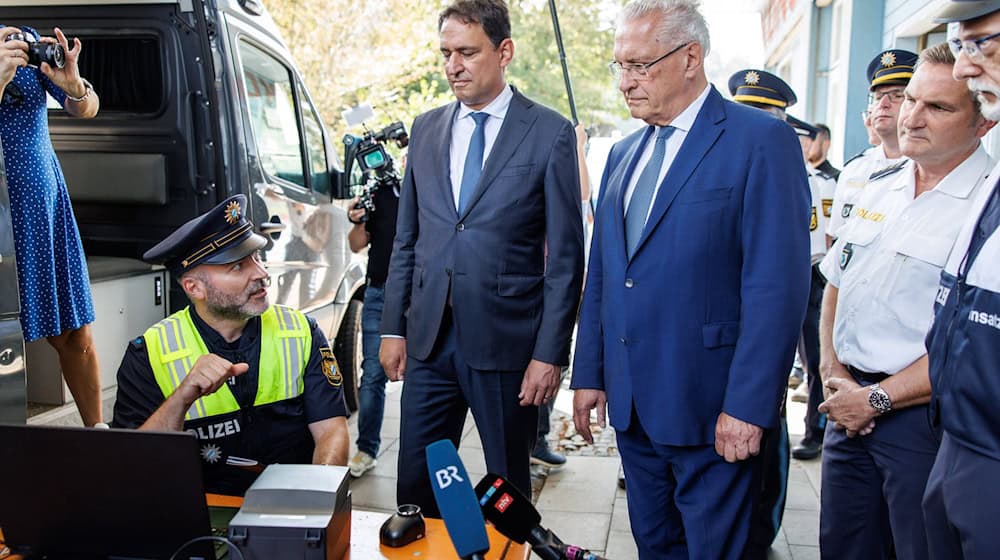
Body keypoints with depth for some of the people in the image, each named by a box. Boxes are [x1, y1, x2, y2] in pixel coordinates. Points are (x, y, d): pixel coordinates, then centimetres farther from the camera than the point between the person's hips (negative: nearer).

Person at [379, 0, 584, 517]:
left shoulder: (550, 134, -5)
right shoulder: (425, 129, 9)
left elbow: (566, 256, -6)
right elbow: (406, 239, 13)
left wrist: (550, 353, -10)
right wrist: (393, 327, 9)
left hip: (506, 340, -3)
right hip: (430, 339, 4)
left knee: (509, 487, 12)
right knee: (415, 485, 10)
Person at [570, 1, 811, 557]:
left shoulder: (762, 140, -10)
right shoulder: (624, 153, 12)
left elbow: (777, 285, -16)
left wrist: (748, 407, -18)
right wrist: (590, 374, 11)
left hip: (710, 408, -6)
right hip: (631, 403, 7)